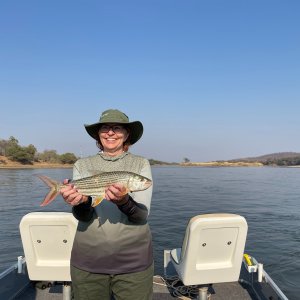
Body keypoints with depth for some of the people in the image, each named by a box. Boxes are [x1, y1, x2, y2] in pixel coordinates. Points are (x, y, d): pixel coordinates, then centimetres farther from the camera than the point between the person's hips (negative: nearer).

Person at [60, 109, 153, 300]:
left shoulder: (141, 164, -4)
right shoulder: (82, 165, 0)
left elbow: (143, 215, -12)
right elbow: (82, 216, -7)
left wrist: (123, 201, -32)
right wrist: (81, 202, -29)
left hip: (133, 261, -1)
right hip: (88, 262, 1)